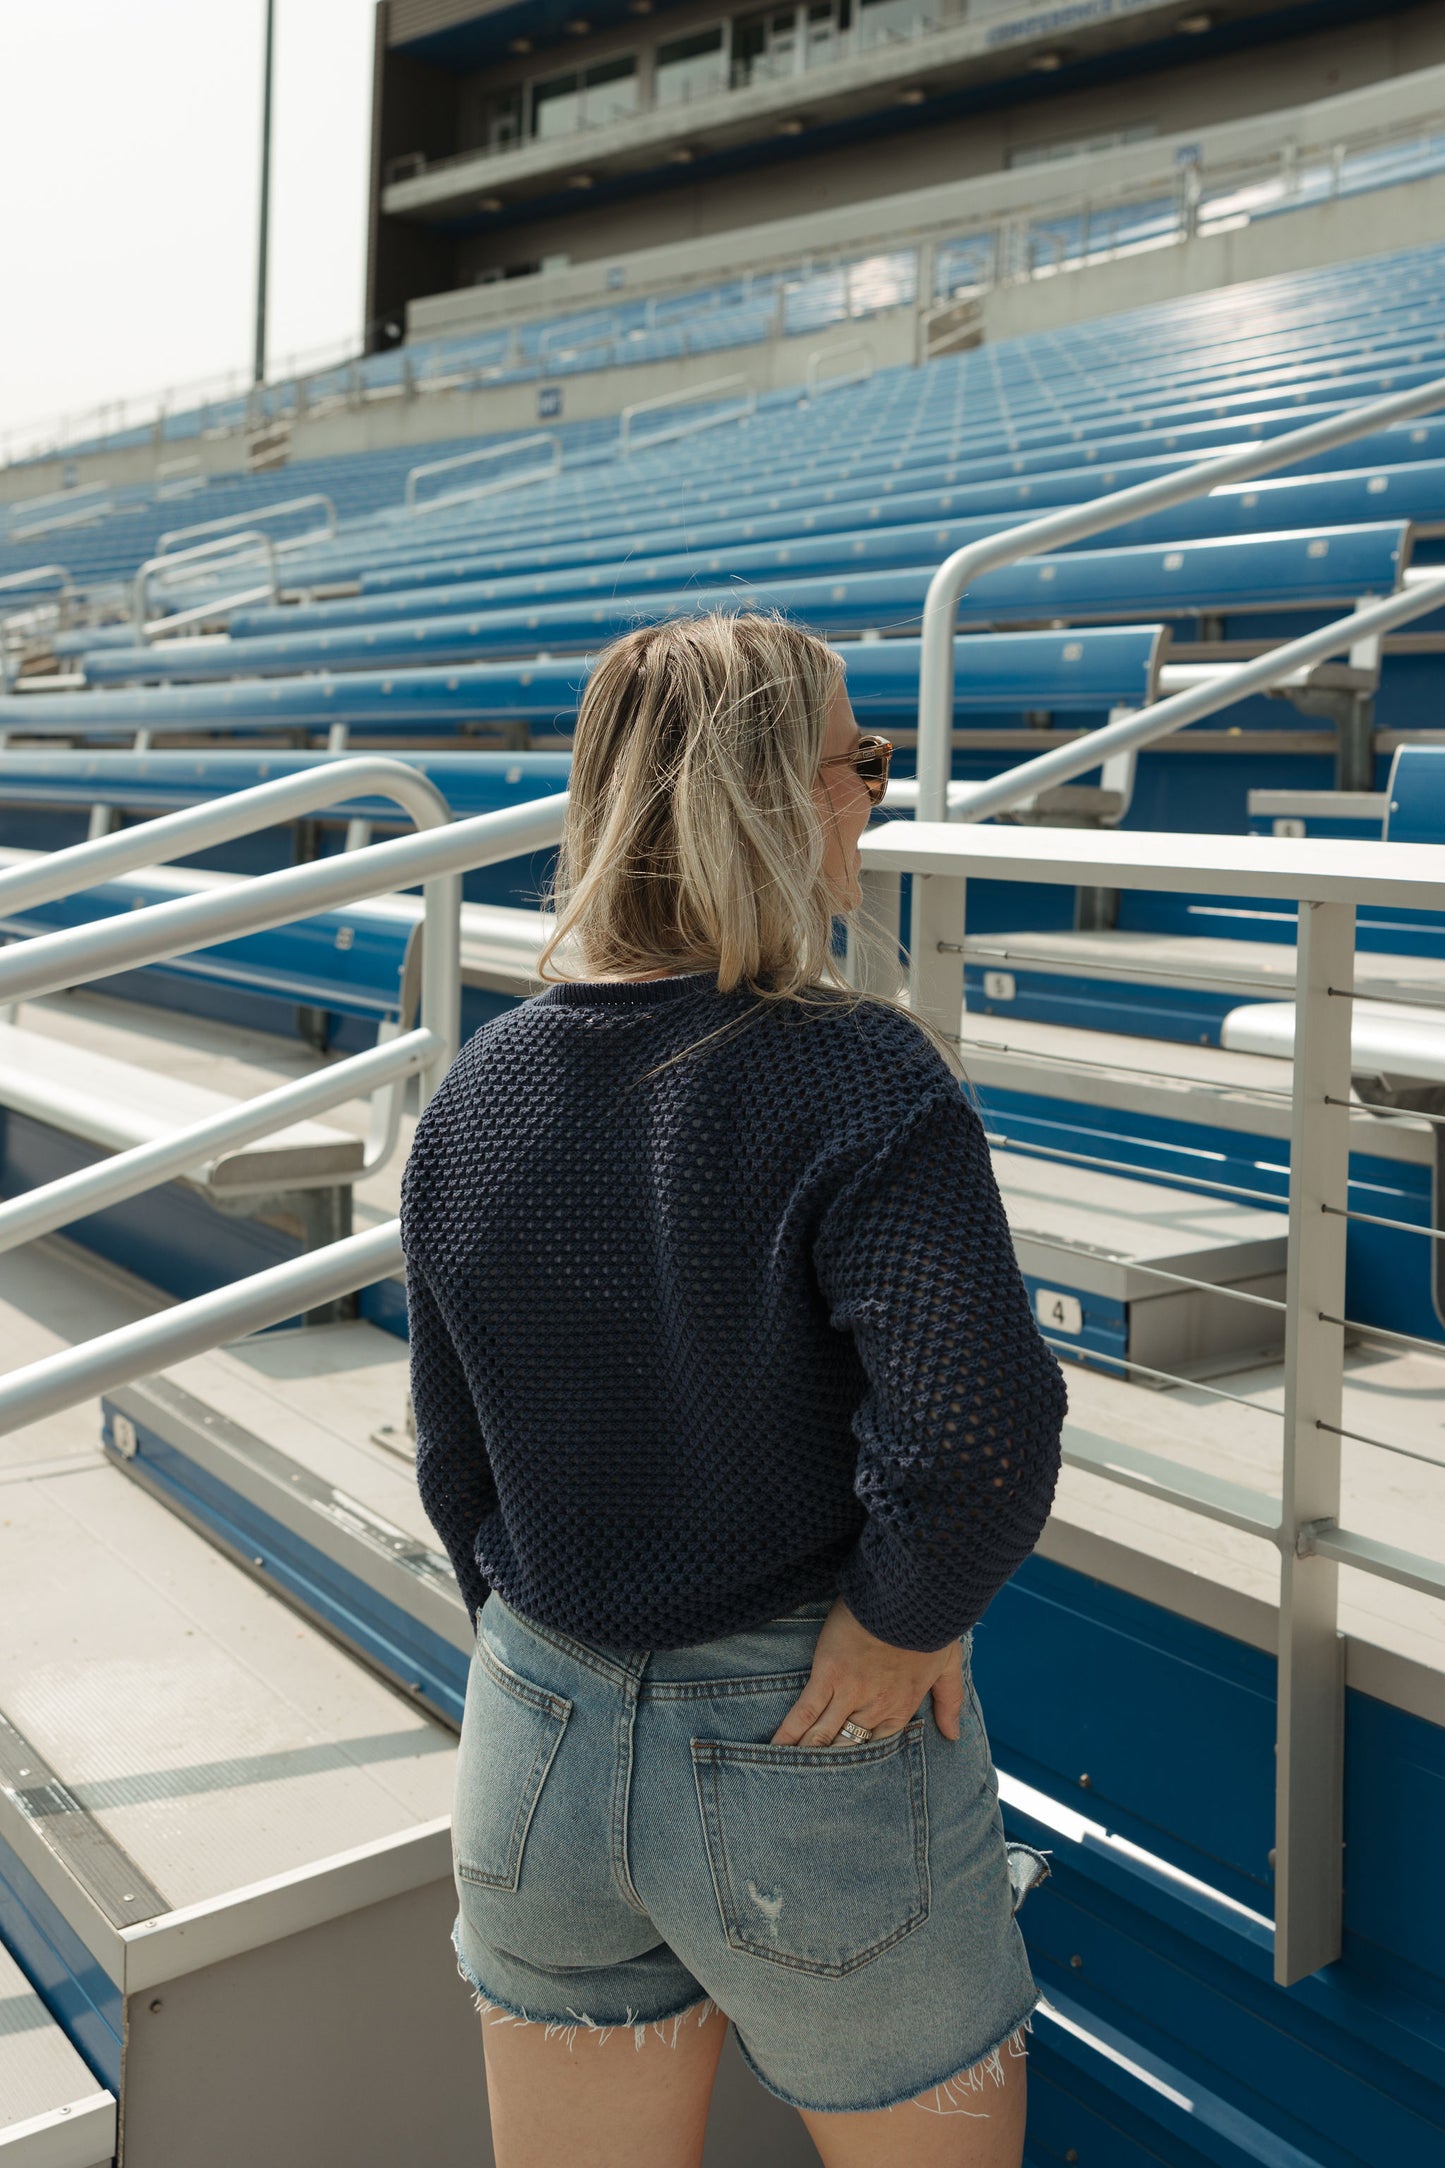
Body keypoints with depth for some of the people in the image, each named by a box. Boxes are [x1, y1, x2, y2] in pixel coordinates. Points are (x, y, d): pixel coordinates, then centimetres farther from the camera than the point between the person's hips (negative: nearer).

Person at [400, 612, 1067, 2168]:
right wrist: (901, 1619, -14)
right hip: (811, 1757, -4)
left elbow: (454, 1460, 5)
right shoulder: (858, 1081, -20)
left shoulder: (479, 1090, -3)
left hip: (539, 1740, 5)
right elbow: (977, 1432, -32)